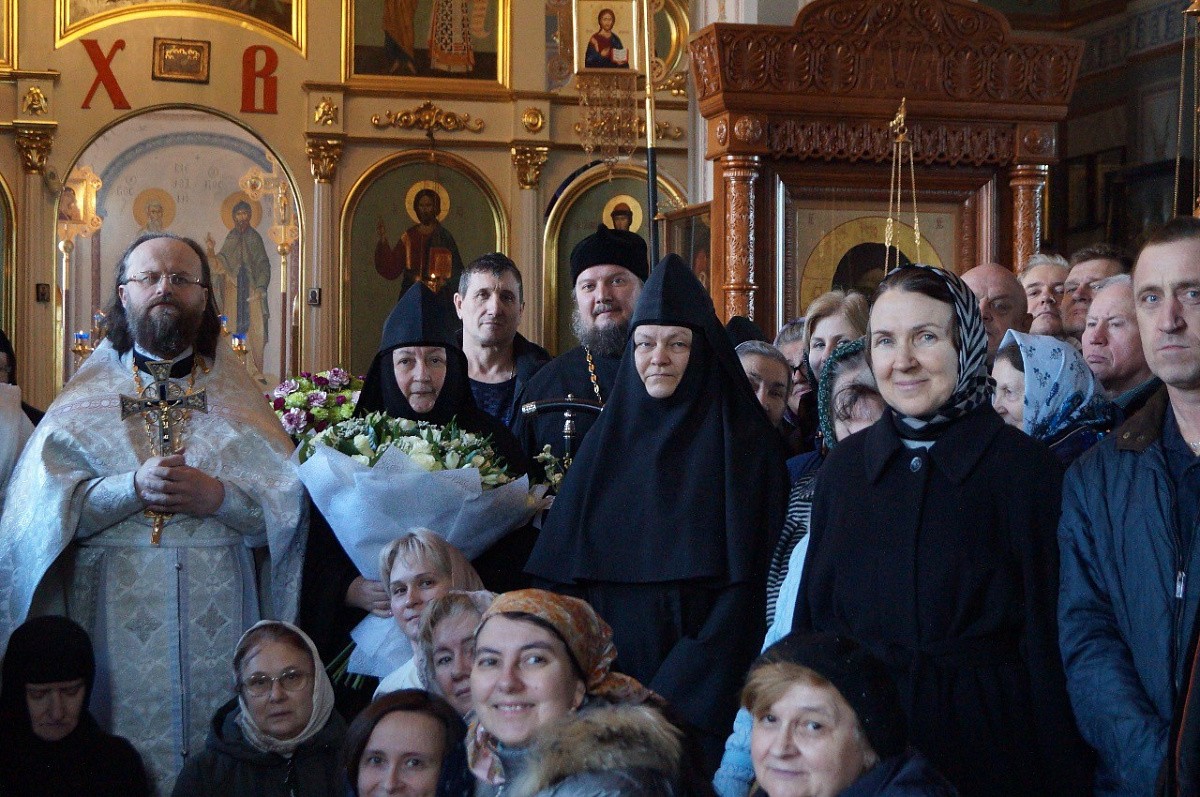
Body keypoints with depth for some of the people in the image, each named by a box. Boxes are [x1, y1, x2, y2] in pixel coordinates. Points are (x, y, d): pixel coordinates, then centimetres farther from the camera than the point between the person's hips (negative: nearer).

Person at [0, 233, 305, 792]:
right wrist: (133, 488, -16)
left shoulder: (239, 399, 12)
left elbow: (289, 508, 1)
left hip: (219, 625, 1)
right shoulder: (86, 399, 10)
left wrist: (219, 496, -15)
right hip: (115, 618, -1)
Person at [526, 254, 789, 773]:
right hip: (606, 685, 3)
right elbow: (563, 574, 8)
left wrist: (674, 694, -15)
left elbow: (748, 584, -8)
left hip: (700, 698, -3)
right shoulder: (607, 440, 9)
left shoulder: (746, 445, -2)